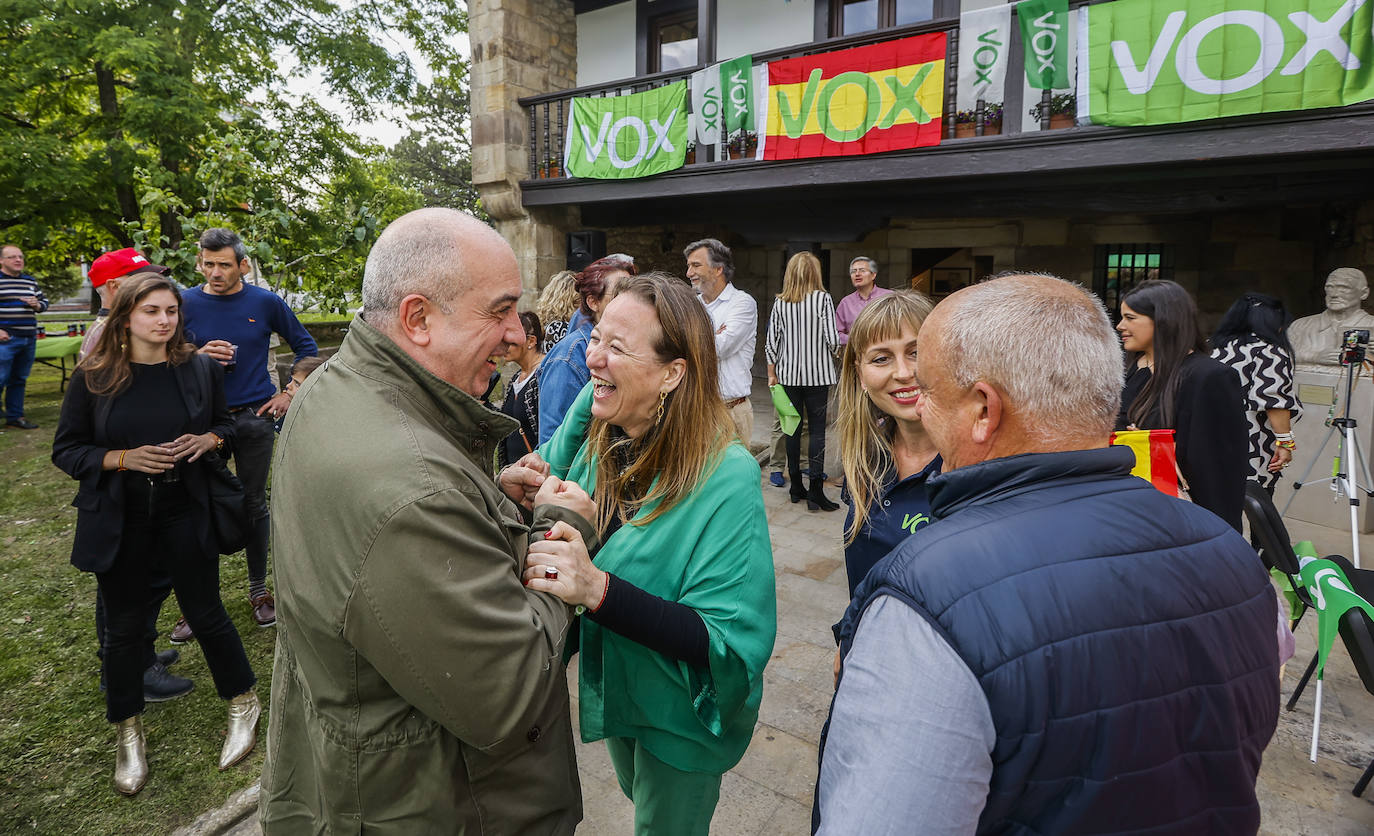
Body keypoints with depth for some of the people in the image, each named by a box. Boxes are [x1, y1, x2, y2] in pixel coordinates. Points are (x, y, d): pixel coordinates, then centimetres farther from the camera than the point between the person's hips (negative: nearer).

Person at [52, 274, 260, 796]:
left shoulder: (200, 370, -2)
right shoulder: (94, 377, -5)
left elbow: (226, 424, 11)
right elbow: (66, 449, -2)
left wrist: (208, 440, -12)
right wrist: (125, 458, -19)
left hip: (184, 513, 0)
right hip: (119, 521, 1)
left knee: (206, 614, 7)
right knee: (125, 626, 13)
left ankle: (243, 703, 29)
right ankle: (128, 733, 33)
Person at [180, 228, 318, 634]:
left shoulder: (266, 302, -1)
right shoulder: (186, 304, -1)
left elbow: (306, 345, 9)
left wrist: (289, 394, 2)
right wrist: (198, 356, -15)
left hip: (255, 419, 0)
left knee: (254, 505, 10)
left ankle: (259, 589, 24)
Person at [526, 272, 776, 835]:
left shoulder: (726, 480, -33)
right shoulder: (600, 441, -13)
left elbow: (733, 644, -34)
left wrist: (598, 589, -43)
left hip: (682, 718, -6)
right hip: (609, 688, 6)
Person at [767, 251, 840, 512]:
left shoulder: (780, 302, 1)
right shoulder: (822, 298, -6)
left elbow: (772, 343, 2)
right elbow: (832, 339, -11)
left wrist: (772, 374, 11)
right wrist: (831, 353, 12)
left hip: (788, 374, 3)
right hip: (817, 373, -3)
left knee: (792, 428, 10)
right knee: (817, 429, 1)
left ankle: (796, 486, 18)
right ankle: (815, 491, 0)